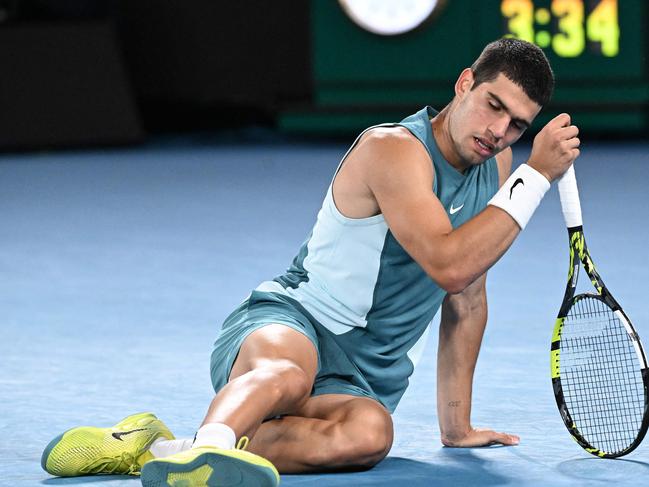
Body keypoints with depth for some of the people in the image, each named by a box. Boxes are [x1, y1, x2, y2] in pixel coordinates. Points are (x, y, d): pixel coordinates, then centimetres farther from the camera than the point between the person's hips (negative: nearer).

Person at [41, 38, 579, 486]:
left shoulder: (495, 164, 10)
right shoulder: (394, 149, -13)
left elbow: (468, 295, 19)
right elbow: (449, 264, -25)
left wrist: (455, 422, 18)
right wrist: (536, 175, -20)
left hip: (359, 381, 5)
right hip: (285, 324, -5)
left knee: (368, 432, -34)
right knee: (286, 373, -43)